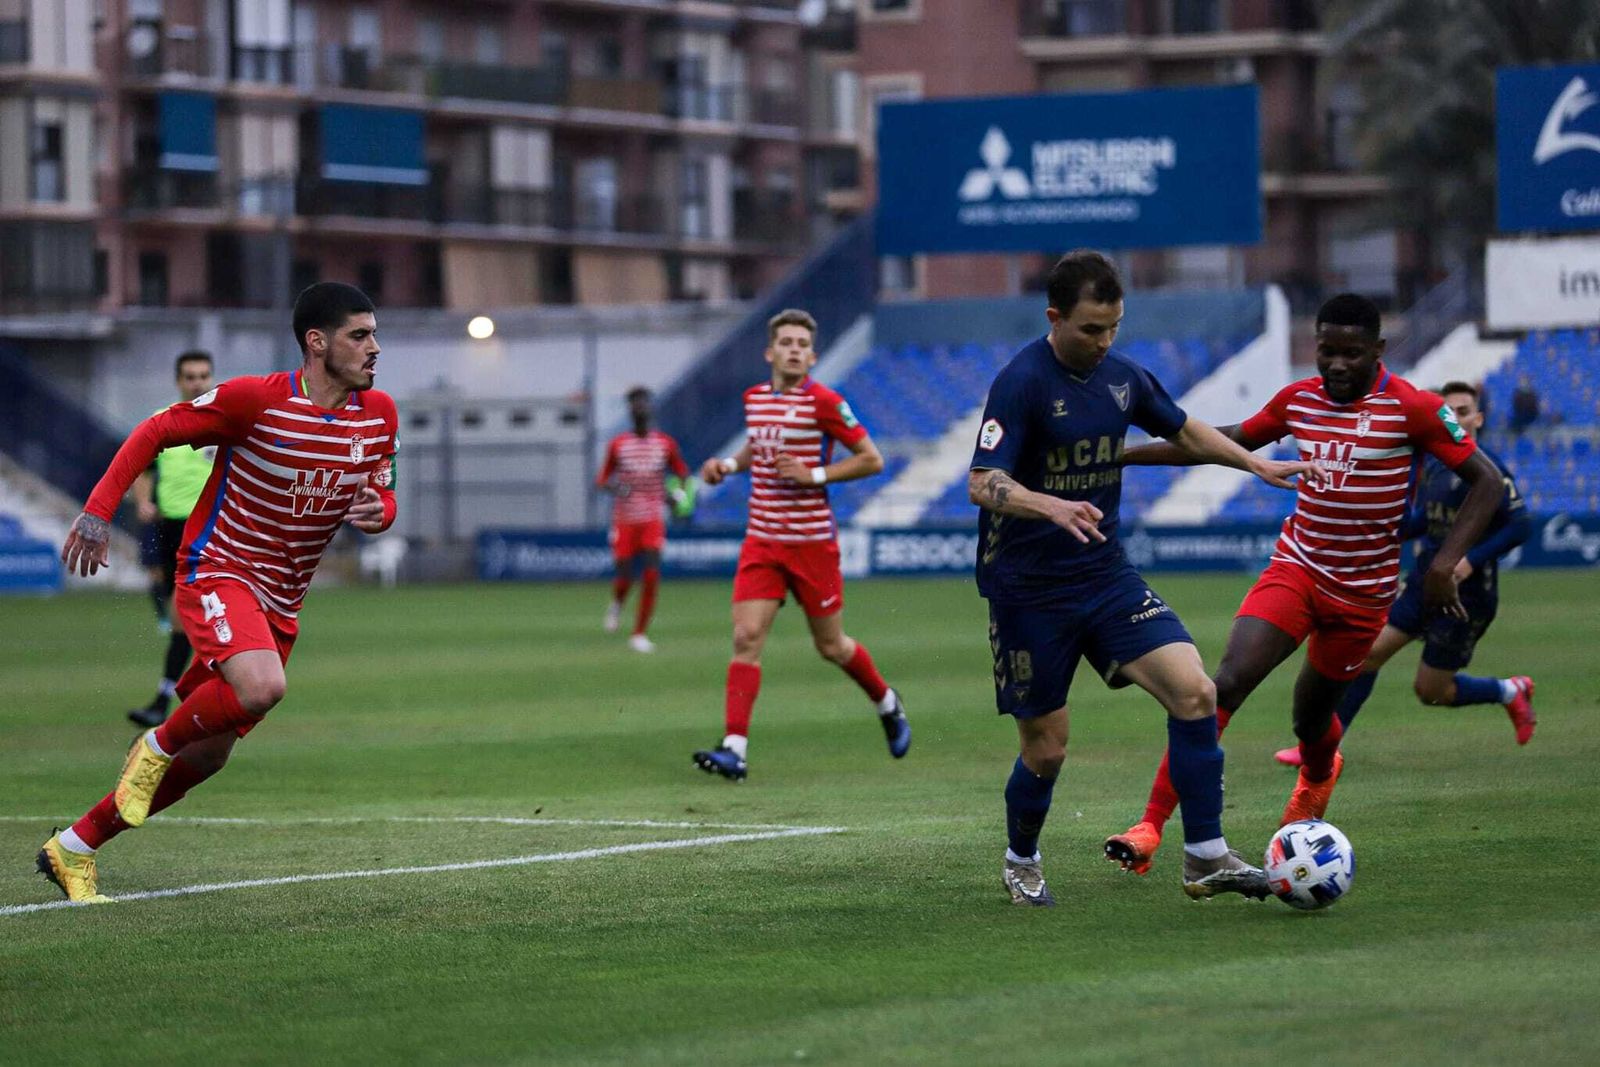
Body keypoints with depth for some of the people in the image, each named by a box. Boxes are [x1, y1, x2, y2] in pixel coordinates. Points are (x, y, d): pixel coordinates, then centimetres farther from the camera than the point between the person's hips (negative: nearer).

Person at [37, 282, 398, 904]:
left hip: (280, 601, 7)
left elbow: (382, 497, 14)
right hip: (216, 571, -7)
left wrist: (376, 513, -11)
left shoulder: (379, 415, 0)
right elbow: (153, 432, -7)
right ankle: (157, 746, -5)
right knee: (262, 686, -35)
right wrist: (98, 511, -13)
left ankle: (73, 849, 22)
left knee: (209, 755, 7)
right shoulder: (257, 399, -17)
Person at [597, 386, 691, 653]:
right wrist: (613, 486, -17)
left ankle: (639, 634, -4)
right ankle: (616, 604, 36)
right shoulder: (617, 445, 2)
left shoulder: (665, 444, 3)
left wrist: (680, 494, -7)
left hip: (653, 520, 0)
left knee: (651, 576, -14)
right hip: (625, 519, 0)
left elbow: (682, 473, 13)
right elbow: (602, 479, 6)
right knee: (625, 577, -2)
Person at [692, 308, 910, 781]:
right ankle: (734, 748, -15)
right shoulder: (754, 398, 7)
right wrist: (730, 463, 8)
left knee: (831, 646, 8)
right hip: (762, 541, 4)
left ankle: (887, 703, 38)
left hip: (812, 541, -4)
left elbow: (871, 459, -7)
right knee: (746, 637, -11)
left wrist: (816, 475, -17)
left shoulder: (823, 402, -11)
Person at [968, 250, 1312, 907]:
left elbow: (1183, 431, 25)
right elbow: (983, 484, -26)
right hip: (1028, 592, -5)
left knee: (1194, 691, -12)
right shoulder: (1021, 382, -16)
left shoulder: (1122, 377, 4)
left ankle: (1206, 858, -6)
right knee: (1046, 748, 1)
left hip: (1106, 576, 6)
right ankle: (1020, 864, 30)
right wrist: (1052, 507, -43)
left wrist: (1257, 464, 22)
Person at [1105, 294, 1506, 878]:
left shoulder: (1412, 408, -12)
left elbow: (1487, 481, -9)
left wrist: (1444, 564, -19)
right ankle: (1150, 829, -21)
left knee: (1311, 717, 11)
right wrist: (1125, 454, 16)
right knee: (1226, 684, -18)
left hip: (1362, 591, -2)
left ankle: (1318, 776, 52)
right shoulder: (1299, 400, 1)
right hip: (1294, 568, 2)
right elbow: (1233, 440, 17)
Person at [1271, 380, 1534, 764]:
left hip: (1465, 593, -7)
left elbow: (1518, 526, -18)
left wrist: (1472, 559, -26)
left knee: (1430, 691, -1)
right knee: (1369, 652, -2)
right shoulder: (1433, 465, 7)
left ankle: (1509, 691, 25)